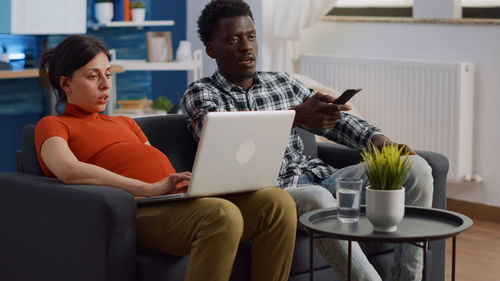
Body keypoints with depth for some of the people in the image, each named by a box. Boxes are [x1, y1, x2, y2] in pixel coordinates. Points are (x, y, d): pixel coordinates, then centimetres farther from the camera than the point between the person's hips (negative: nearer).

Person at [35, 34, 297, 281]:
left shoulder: (124, 123, 36)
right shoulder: (52, 126, 13)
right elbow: (69, 171, -10)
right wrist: (150, 188, -18)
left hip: (185, 201, 7)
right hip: (139, 210, -7)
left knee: (278, 203, -17)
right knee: (222, 215, -36)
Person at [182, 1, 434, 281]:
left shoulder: (283, 82, 21)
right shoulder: (201, 93, 5)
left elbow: (335, 120, 20)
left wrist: (380, 140, -2)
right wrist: (297, 116, -30)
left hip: (316, 176, 6)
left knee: (416, 169, -10)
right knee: (315, 198, -41)